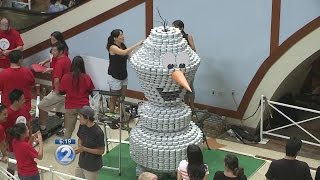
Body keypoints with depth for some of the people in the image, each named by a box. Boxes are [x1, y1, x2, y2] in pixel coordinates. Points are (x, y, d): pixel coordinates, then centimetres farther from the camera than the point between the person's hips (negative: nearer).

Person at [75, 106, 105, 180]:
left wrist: (84, 149, -22)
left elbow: (101, 151, -18)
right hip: (81, 163, 7)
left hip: (92, 166, -7)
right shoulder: (82, 126, -4)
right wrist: (79, 147, -9)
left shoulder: (98, 132, -25)